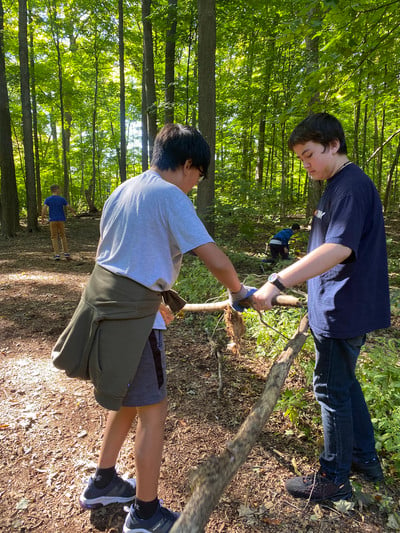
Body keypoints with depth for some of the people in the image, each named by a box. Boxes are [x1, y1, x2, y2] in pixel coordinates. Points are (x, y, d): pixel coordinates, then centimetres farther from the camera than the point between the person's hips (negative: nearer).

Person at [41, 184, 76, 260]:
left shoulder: (48, 199, -1)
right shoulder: (62, 199, -2)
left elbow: (44, 209, -12)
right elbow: (69, 208, -1)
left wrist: (42, 219, -2)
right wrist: (74, 212, 19)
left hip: (53, 221, 0)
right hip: (61, 220, 0)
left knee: (54, 237, 4)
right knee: (63, 236, 11)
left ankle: (57, 255, -2)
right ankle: (66, 253, 5)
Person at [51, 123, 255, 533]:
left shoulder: (123, 191, 14)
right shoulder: (171, 196, -12)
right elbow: (215, 260, -19)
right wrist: (237, 292, 1)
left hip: (102, 304, 9)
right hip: (131, 316, -9)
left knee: (128, 398, 24)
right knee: (152, 409, 6)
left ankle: (102, 483, 41)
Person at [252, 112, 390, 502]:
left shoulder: (352, 186, -18)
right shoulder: (337, 186, 14)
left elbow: (339, 248, -32)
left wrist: (277, 282, -37)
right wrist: (315, 301, 22)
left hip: (344, 312, -10)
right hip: (340, 308, 10)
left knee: (332, 389, 3)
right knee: (344, 382, 21)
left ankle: (334, 479, 23)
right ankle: (364, 457, 40)